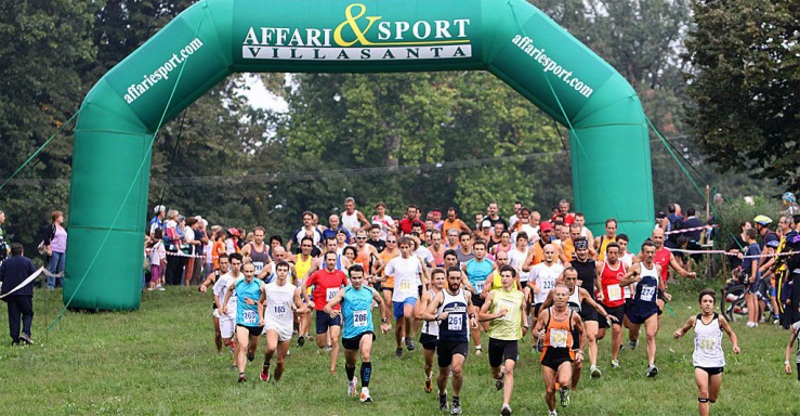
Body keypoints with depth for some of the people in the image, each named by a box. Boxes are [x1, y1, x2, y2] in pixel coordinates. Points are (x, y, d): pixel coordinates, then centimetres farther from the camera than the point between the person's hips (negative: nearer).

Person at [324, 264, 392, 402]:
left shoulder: (370, 292, -1)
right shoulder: (344, 292, -8)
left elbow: (381, 302, 22)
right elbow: (327, 306, -19)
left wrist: (384, 321, 23)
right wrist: (331, 311, -42)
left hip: (365, 330, -1)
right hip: (349, 333, 1)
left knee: (366, 356, -28)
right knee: (350, 363, 19)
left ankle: (365, 391, -27)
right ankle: (351, 381, 54)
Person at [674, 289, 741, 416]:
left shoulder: (719, 319, -5)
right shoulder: (694, 320, -2)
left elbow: (731, 333, 8)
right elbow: (683, 329, 14)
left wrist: (735, 345, -11)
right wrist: (678, 333, -9)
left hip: (717, 362, 1)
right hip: (700, 362, -1)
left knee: (712, 398, 11)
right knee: (703, 393, -21)